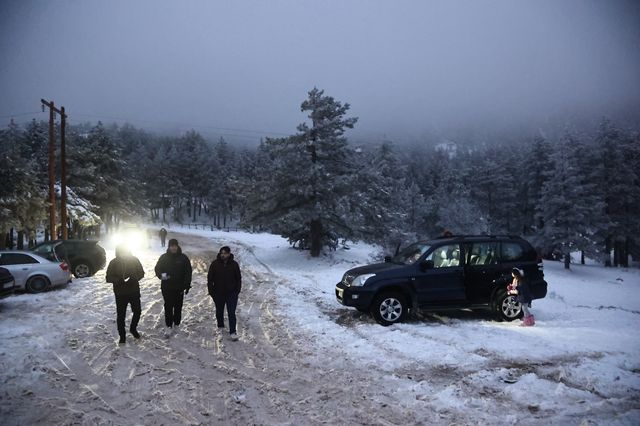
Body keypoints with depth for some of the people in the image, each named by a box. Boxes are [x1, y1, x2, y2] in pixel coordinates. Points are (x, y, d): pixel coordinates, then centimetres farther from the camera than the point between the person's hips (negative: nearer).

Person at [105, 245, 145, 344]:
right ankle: (122, 336, 21)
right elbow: (109, 277, -5)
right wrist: (119, 280, -24)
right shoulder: (114, 263, -8)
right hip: (120, 293, -2)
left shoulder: (134, 260, -4)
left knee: (137, 311, 11)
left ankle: (133, 328, 36)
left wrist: (134, 278, -19)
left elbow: (141, 273, 2)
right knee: (121, 315, 5)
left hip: (134, 291, 2)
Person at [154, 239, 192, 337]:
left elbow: (188, 272, 1)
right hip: (167, 287, 0)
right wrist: (161, 275, -18)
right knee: (168, 307, -3)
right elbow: (157, 269, 6)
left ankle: (177, 324, 24)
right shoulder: (164, 257, 0)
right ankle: (169, 326, 2)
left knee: (178, 307, 10)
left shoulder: (183, 258, -2)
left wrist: (187, 285, -4)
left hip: (179, 288, 0)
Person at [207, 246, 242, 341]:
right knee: (219, 312, 17)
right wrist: (211, 291, -4)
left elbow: (238, 279, 6)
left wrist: (237, 290, 0)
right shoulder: (215, 264, -5)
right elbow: (210, 278, 1)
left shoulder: (234, 264, -4)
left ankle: (233, 332, -1)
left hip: (231, 294, -1)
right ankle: (220, 327, 38)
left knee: (231, 313, -5)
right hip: (218, 294, 2)